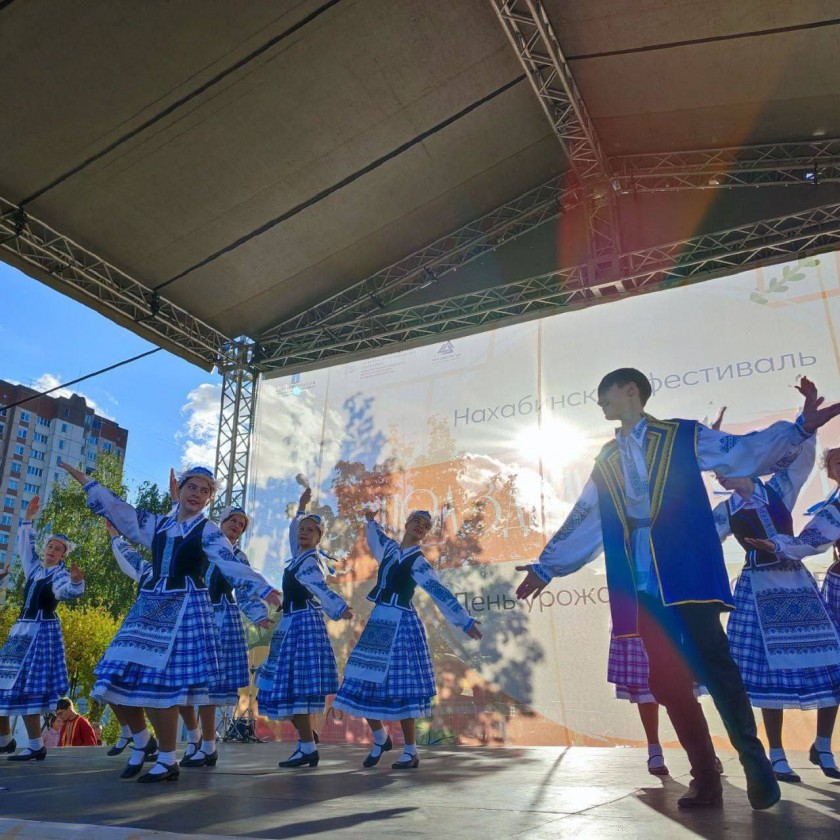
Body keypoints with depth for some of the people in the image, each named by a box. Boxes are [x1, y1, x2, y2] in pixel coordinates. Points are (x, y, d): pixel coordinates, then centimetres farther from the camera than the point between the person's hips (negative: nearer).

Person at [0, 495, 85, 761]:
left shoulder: (61, 574, -7)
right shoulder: (34, 566, 12)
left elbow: (69, 591, -26)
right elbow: (24, 546, 26)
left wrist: (77, 581, -49)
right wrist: (27, 520, 18)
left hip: (42, 630, -7)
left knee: (27, 684, -11)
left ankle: (36, 746, -6)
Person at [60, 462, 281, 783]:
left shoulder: (208, 531, -2)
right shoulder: (157, 524, 13)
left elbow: (233, 565, -13)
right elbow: (120, 511, 15)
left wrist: (264, 590, -26)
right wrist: (86, 482, 15)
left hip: (185, 610, -6)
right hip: (149, 607, 6)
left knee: (160, 684, -10)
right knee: (119, 678, 3)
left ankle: (168, 761, 8)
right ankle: (141, 741, 28)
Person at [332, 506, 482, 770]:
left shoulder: (419, 562, -5)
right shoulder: (389, 548, 12)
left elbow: (441, 593, -11)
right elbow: (376, 538, 38)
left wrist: (465, 621, -16)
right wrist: (371, 521, 34)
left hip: (401, 625, -6)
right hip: (378, 622, 6)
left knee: (399, 687, -7)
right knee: (363, 683, 5)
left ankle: (411, 752, 7)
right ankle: (381, 738, 25)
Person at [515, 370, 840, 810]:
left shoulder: (683, 436, 6)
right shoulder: (606, 461, 18)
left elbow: (743, 452, -3)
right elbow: (580, 522, 21)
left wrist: (799, 428, -17)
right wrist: (545, 566, 22)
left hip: (688, 573, -4)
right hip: (642, 583, 4)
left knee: (714, 664, -5)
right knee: (667, 679, 2)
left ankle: (755, 763, 12)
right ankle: (704, 778, 13)